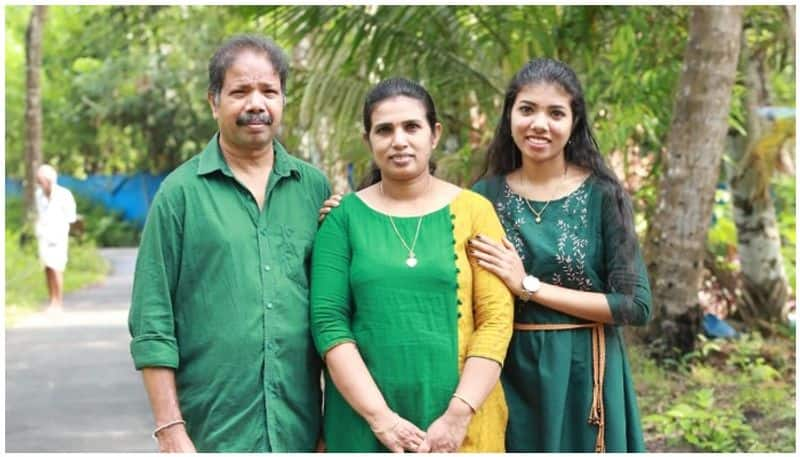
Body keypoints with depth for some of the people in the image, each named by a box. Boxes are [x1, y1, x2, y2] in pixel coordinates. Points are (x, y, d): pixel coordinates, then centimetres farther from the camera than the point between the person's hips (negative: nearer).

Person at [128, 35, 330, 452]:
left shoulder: (314, 187, 6)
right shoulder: (181, 192, -2)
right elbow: (153, 322, -3)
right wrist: (170, 430, -8)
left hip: (300, 427, 3)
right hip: (209, 430, -2)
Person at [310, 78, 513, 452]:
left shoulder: (473, 210, 1)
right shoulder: (345, 216, 1)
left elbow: (497, 318, -4)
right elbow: (328, 321, -5)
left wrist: (458, 415, -13)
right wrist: (380, 417, -13)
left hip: (461, 421, 0)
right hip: (364, 422, 0)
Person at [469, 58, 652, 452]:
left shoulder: (602, 195, -6)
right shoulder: (485, 196, 0)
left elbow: (636, 305, -13)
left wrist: (530, 286, -16)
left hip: (582, 376, -1)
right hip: (509, 376, 1)